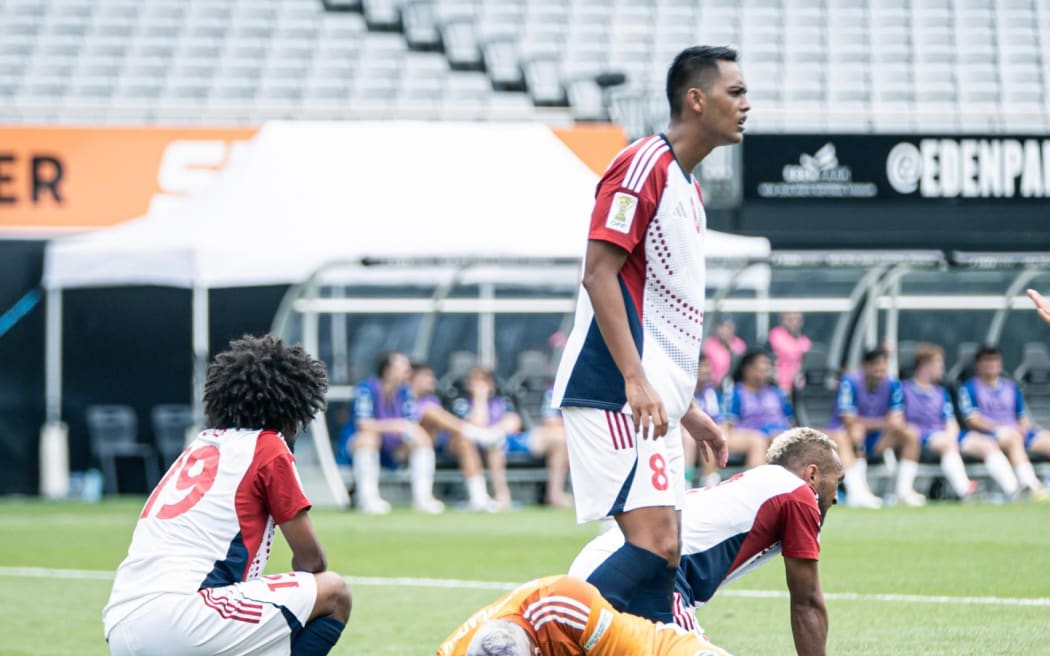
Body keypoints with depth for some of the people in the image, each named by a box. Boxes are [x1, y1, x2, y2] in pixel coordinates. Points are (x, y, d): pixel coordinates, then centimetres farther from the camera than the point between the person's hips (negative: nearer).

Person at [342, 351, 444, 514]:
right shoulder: (367, 389, -19)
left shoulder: (405, 392, -1)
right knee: (368, 437, -37)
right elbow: (363, 424, -29)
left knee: (424, 439, -12)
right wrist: (392, 426, -40)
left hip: (391, 453, 6)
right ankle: (368, 498, -35)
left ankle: (422, 497, -14)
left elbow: (412, 425, -3)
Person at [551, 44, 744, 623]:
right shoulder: (644, 164, -9)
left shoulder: (687, 187, 21)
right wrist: (635, 381, -24)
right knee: (654, 542, -19)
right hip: (616, 395, -10)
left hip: (652, 404, 10)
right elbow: (598, 275, -17)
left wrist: (688, 410, 24)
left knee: (664, 555, 6)